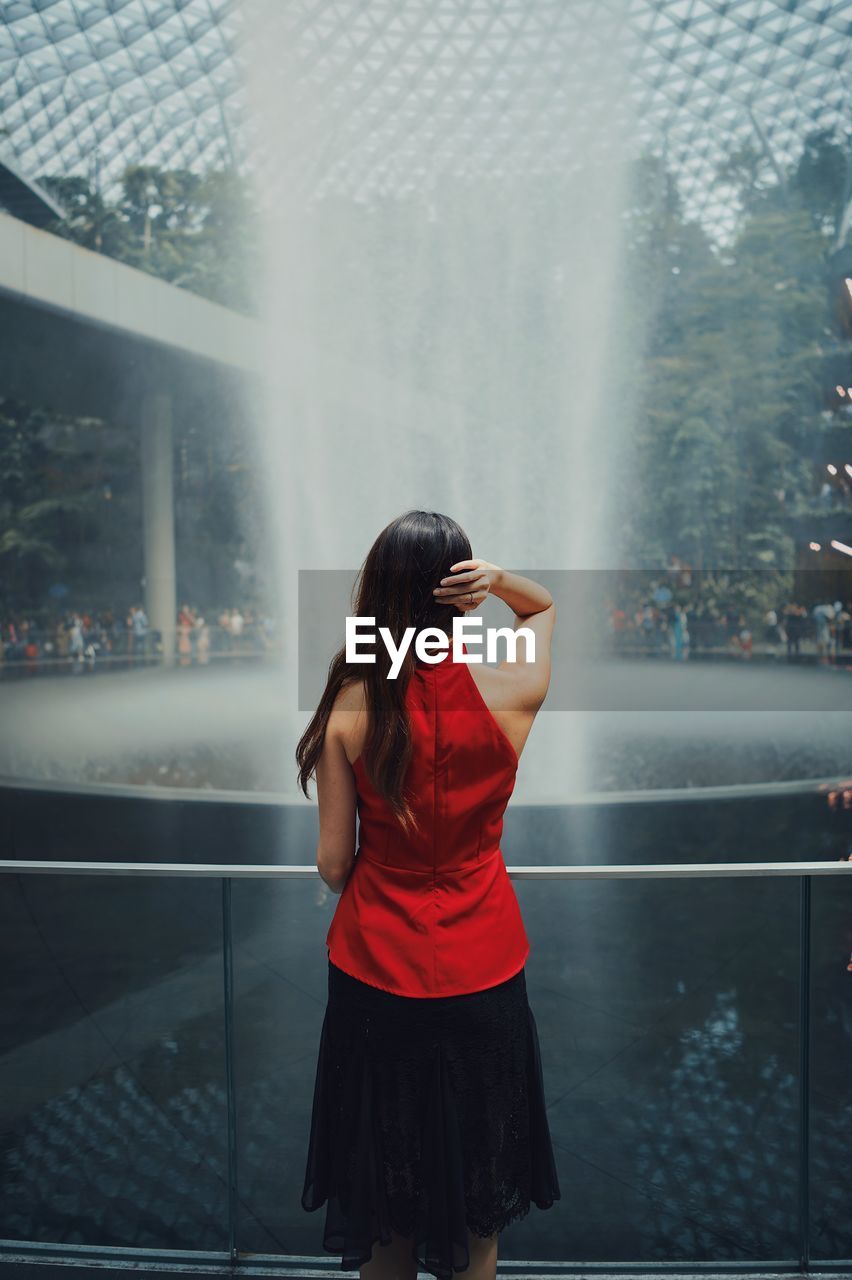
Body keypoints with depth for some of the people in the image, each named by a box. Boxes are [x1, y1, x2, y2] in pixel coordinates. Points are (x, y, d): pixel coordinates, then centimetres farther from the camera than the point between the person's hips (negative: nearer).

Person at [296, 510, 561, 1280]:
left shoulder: (350, 706, -15)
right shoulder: (511, 693, -14)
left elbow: (332, 863, -9)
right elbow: (546, 607, 9)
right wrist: (498, 579, -12)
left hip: (375, 967, 0)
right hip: (483, 970, 1)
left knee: (385, 1198, 23)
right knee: (475, 1203, 24)